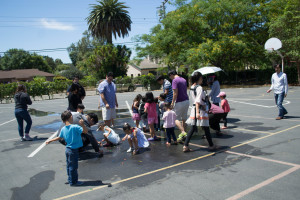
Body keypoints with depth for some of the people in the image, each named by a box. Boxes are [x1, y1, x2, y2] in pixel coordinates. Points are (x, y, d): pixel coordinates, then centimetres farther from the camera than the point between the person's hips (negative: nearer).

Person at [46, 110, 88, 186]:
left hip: (68, 149, 8)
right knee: (73, 166, 4)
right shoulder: (75, 127, -20)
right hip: (74, 150, -7)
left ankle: (70, 179, 33)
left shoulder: (63, 129, 0)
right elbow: (85, 131, -25)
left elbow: (59, 137, 14)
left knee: (69, 165, 20)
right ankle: (73, 182, 15)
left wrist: (50, 141, 30)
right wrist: (82, 125, -39)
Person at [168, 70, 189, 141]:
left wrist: (172, 102, -11)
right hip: (186, 101, 8)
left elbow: (175, 93, -18)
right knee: (184, 118, 15)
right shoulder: (184, 80, 15)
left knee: (176, 118, -2)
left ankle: (183, 132, -18)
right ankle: (183, 132, 22)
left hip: (180, 102, -8)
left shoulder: (175, 80, -11)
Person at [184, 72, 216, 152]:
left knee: (193, 128, 10)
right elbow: (198, 101, -25)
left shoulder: (191, 88, 8)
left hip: (194, 109, 7)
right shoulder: (199, 88, -16)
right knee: (206, 128, 8)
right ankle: (211, 145, 24)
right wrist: (197, 113, -30)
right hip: (201, 110, -7)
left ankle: (185, 146, 5)